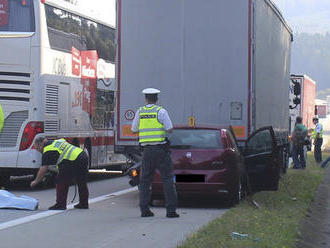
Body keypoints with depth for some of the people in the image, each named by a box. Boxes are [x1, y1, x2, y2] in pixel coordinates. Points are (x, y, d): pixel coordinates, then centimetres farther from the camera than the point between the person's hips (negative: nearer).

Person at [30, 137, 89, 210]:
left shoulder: (48, 151, -2)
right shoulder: (56, 141, 23)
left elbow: (43, 169, -2)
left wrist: (36, 181, 8)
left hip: (73, 162, -9)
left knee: (61, 182, 3)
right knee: (82, 183, 20)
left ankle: (61, 204, 4)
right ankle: (84, 204, 30)